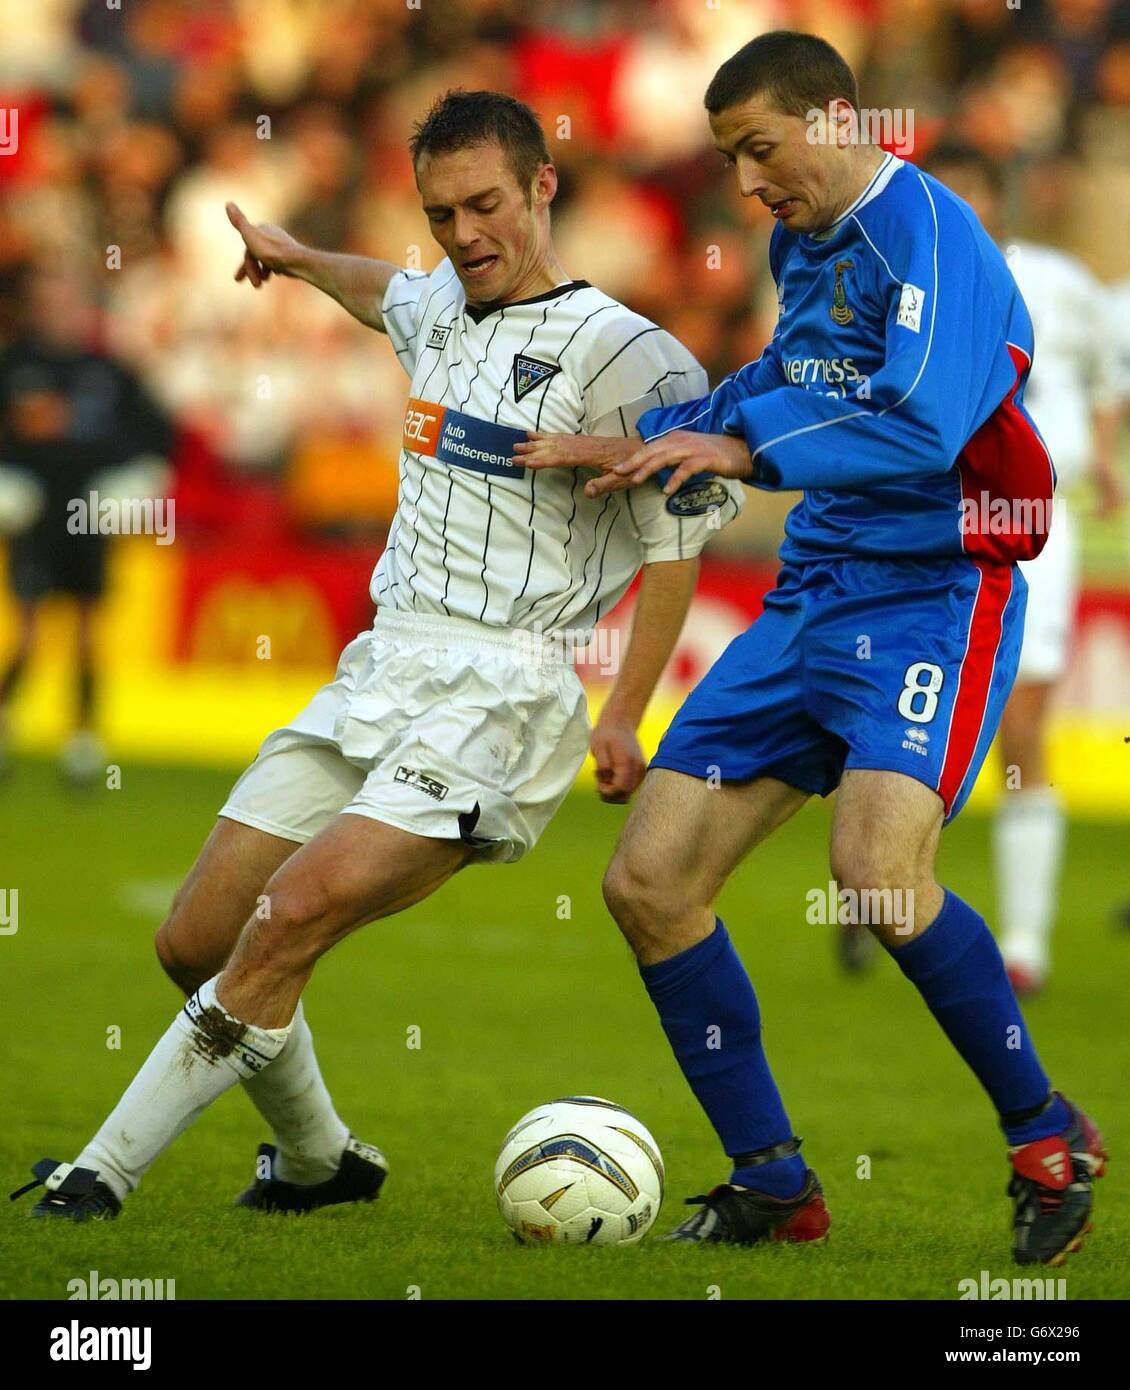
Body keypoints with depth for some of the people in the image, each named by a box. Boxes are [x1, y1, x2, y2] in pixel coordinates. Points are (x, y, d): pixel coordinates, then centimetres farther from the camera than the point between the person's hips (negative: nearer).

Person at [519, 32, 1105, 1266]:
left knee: (877, 867, -30)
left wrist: (746, 451, -26)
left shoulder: (925, 232, -14)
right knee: (648, 882, 1)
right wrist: (649, 442, 20)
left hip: (932, 595, -9)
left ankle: (1047, 1140, -9)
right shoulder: (801, 241, 13)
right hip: (811, 597, 9)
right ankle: (771, 1184, 11)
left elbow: (922, 429, -27)